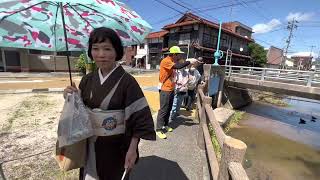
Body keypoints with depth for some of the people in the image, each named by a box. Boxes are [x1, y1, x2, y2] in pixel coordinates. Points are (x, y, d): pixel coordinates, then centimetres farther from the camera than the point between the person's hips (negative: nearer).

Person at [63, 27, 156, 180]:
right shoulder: (87, 80, -2)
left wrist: (132, 148, -17)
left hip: (116, 147, -4)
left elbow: (140, 117, -17)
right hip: (90, 145, 5)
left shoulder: (127, 81, -18)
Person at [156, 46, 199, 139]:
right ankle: (159, 129, 6)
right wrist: (189, 62, -20)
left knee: (169, 109, 16)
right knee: (163, 110, -4)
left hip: (171, 89, 9)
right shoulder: (165, 61, -18)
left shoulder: (172, 61, 14)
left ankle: (165, 125, 30)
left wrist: (189, 61, -3)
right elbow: (178, 66, -28)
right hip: (165, 90, -9)